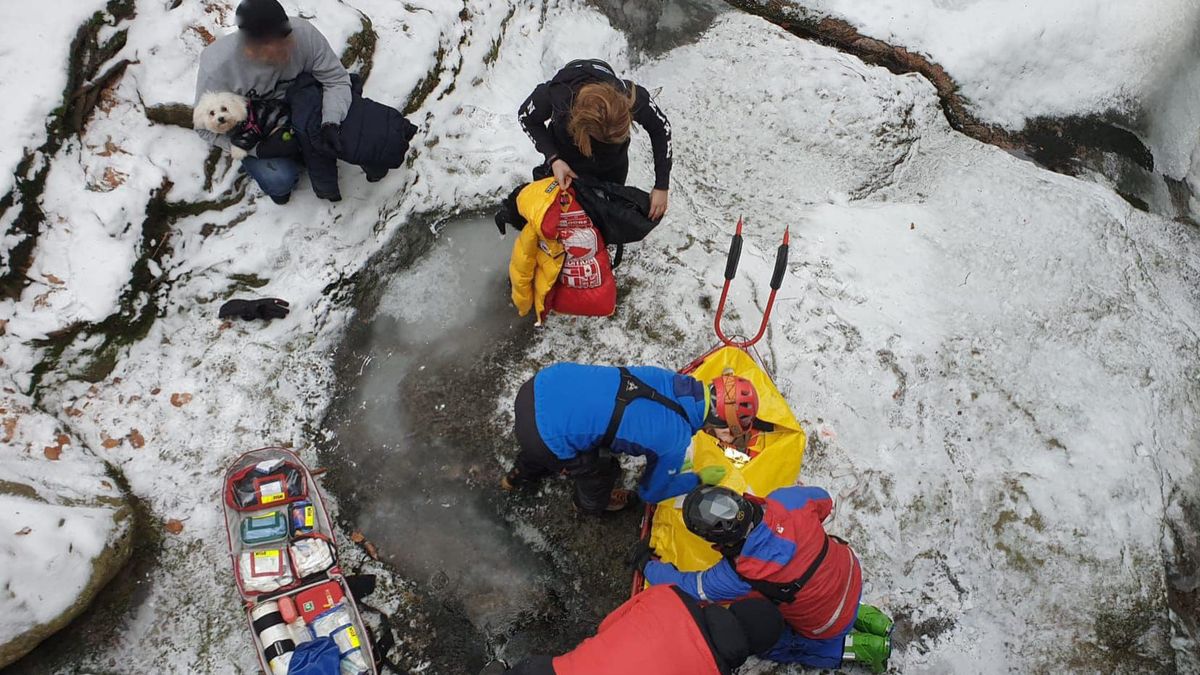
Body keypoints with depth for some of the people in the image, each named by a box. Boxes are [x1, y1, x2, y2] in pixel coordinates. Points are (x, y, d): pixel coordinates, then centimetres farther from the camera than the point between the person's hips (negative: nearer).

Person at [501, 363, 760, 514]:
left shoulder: (666, 378, 2)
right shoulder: (676, 442, -14)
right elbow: (652, 491, 9)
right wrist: (700, 478, 24)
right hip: (546, 437, -6)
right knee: (601, 470, 23)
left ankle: (519, 476, 71)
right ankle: (591, 505, 57)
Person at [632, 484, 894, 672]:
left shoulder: (742, 575, -34)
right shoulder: (786, 499, -26)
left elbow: (688, 587, -18)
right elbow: (824, 501, -2)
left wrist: (647, 564, -2)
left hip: (829, 625, -6)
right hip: (851, 574, 6)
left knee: (766, 642, 18)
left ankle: (861, 647, 15)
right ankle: (861, 617, 25)